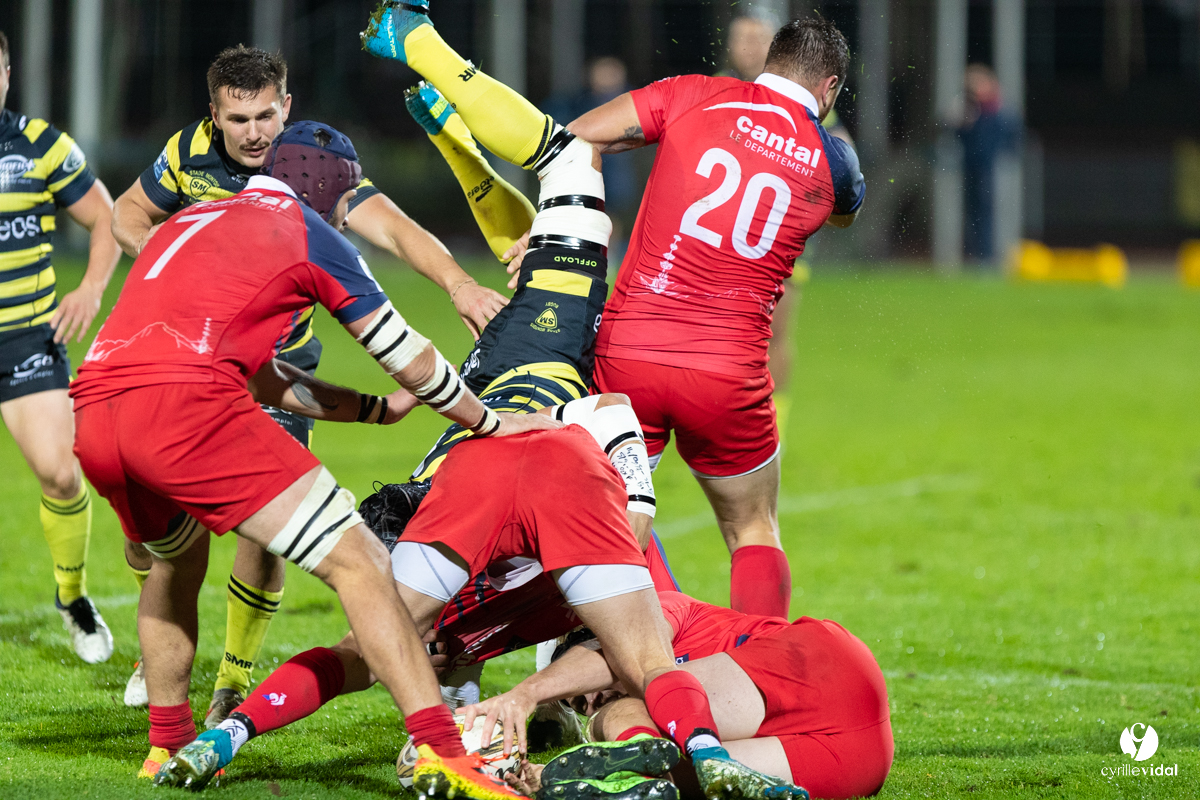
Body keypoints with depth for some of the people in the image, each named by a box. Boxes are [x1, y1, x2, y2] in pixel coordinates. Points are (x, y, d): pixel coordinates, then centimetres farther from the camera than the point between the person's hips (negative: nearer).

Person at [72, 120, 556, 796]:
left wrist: (379, 409, 43)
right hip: (185, 405, -7)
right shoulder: (310, 234, 14)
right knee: (356, 561, -4)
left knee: (178, 556, 36)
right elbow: (413, 363, 20)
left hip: (94, 416, 7)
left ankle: (169, 744, 38)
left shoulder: (193, 221, 33)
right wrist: (491, 424, 36)